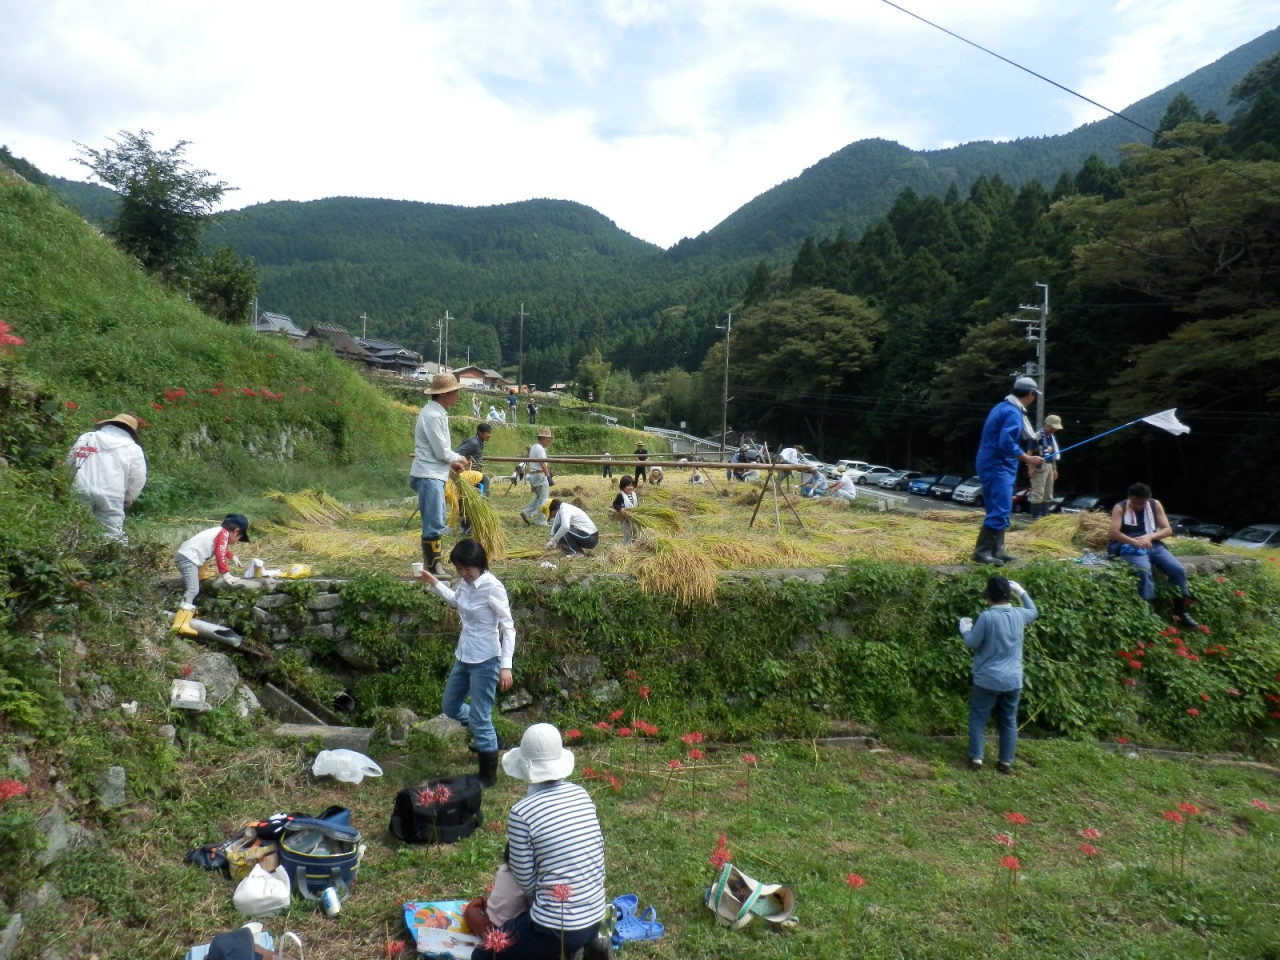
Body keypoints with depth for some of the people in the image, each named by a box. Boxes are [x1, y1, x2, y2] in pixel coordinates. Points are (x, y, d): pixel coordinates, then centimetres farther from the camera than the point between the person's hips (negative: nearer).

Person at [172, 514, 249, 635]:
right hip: (188, 558, -11)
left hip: (186, 556, 11)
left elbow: (222, 549, 43)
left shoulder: (218, 531, 22)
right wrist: (225, 573, -18)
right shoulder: (224, 533, -8)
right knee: (193, 590, -20)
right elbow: (220, 554, -18)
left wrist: (232, 557, 53)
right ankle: (181, 625, -31)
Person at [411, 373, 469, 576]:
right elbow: (441, 451, -17)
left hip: (435, 475, 10)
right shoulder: (432, 415, -18)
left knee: (436, 522, 16)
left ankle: (433, 561, 25)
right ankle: (432, 566, -1)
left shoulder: (438, 413, 14)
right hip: (429, 476, -10)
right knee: (433, 523, -7)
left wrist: (452, 462, 8)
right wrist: (458, 459, 0)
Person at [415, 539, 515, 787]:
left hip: (485, 661, -9)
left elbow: (508, 627, -19)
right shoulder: (466, 583, 1)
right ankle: (485, 734, 46)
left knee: (479, 718, 1)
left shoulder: (492, 588, -22)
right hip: (463, 657, 9)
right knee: (450, 707, 22)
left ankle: (488, 774, 20)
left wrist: (506, 665, -24)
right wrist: (433, 581, 19)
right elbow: (456, 601, 25)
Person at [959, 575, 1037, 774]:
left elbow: (972, 643, -9)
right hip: (1013, 681, 4)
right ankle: (1006, 762, 19)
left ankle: (976, 758, 8)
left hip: (988, 680, -4)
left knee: (978, 718, 9)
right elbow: (1034, 611, 23)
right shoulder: (1019, 615, -2)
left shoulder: (986, 617, -18)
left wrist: (965, 628, 9)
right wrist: (1021, 591, 27)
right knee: (1009, 722, 14)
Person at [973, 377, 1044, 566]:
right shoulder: (1013, 413, -16)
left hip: (993, 465, 11)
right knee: (1000, 511, -12)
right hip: (997, 467, -11)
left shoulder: (1002, 407, 15)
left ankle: (997, 550, 17)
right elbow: (1007, 443, -26)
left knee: (999, 510, 14)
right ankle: (982, 551, -13)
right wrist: (1028, 459, -19)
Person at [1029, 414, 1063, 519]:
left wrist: (1055, 469, 19)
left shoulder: (1052, 437, 14)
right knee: (1038, 493, -8)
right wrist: (1030, 467, -19)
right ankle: (1036, 516, -4)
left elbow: (1053, 455, 20)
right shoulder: (1037, 436, -11)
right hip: (1039, 467, -9)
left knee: (1048, 493, 11)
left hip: (1049, 467, 9)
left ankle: (1045, 514, 18)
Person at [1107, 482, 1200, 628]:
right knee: (1144, 571, -34)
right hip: (1131, 547, -4)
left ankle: (1180, 610, -3)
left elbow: (1168, 530, 5)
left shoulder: (1155, 505, 8)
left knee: (1178, 569, -17)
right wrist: (1135, 541, -30)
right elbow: (1113, 532, -16)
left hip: (1153, 545, 5)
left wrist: (1149, 536, -15)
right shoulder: (1120, 508, -3)